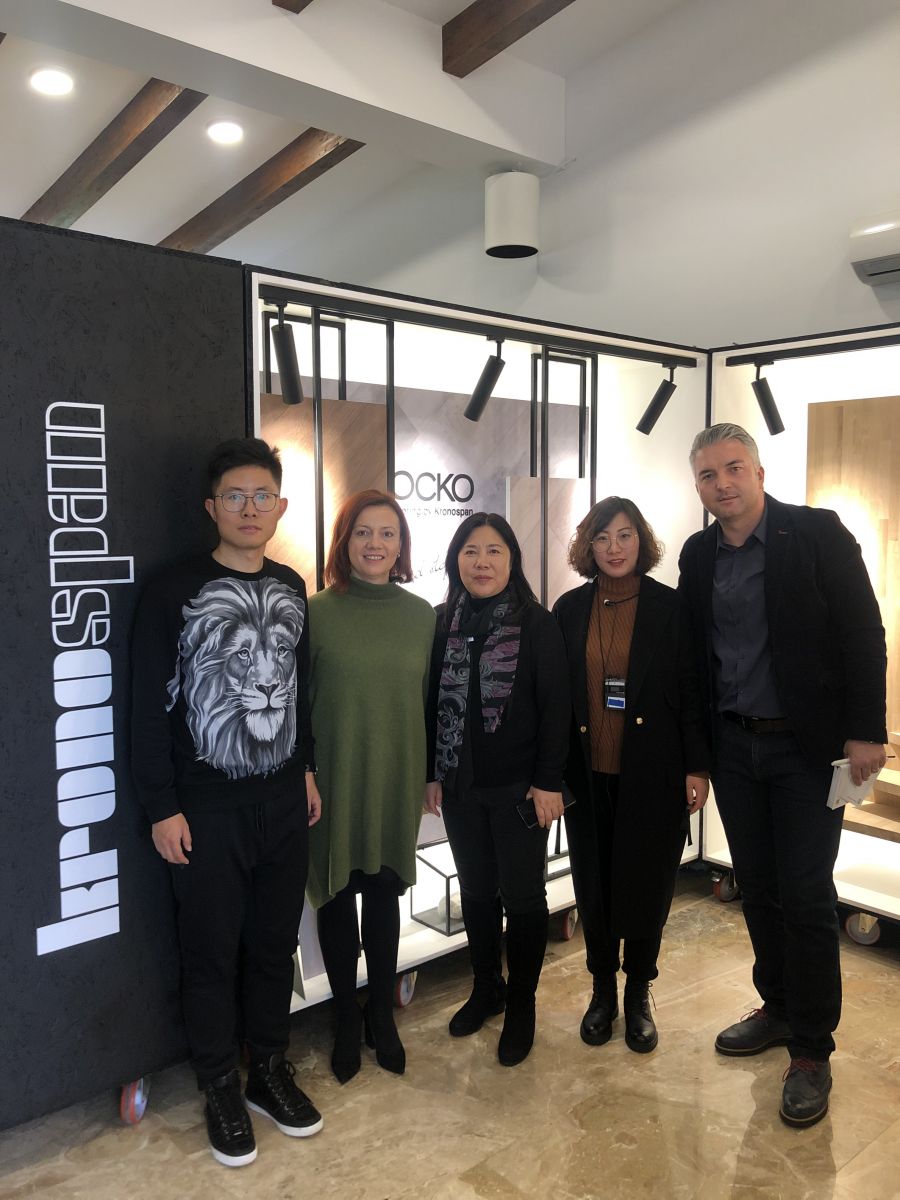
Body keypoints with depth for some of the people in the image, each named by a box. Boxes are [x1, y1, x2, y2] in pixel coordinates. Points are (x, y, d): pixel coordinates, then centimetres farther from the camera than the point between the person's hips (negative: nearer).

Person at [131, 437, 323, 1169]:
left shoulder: (291, 588, 7)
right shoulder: (175, 591, -9)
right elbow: (150, 706, -9)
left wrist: (306, 770, 13)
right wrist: (162, 807, -11)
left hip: (284, 803, 4)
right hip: (207, 808, -4)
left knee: (275, 942, 14)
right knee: (212, 951, 9)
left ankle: (270, 1069, 33)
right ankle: (222, 1088, 28)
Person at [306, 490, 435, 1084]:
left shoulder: (423, 615, 2)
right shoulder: (318, 613, -7)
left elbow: (432, 699, 7)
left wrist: (432, 773, 8)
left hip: (397, 782, 2)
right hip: (334, 781, -2)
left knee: (385, 892, 15)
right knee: (338, 896, 11)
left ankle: (382, 1016, 34)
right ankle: (347, 1020, 31)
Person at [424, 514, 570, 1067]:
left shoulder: (537, 624, -8)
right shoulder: (444, 623, 2)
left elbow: (556, 707, -9)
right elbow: (432, 703, 6)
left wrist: (548, 781, -12)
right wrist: (432, 773, 4)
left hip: (519, 787, -3)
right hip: (460, 786, 4)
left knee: (522, 895, 7)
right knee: (475, 889, 16)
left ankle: (521, 1004, 25)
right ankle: (486, 987, 35)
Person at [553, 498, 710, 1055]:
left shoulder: (670, 607, -3)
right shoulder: (570, 609, 3)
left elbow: (691, 691, -3)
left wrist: (697, 766, -6)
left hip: (652, 774, -2)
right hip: (588, 774, 2)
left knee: (647, 882, 8)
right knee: (594, 884, 11)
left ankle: (639, 994, 29)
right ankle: (603, 989, 32)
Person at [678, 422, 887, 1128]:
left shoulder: (818, 533, -9)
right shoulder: (699, 555, 5)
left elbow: (864, 634, -10)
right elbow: (698, 653, 9)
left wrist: (866, 731, -14)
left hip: (807, 744, -4)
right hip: (733, 745, 5)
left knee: (806, 896, 1)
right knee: (757, 887, 15)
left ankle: (812, 1050, 17)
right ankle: (778, 1007, 35)